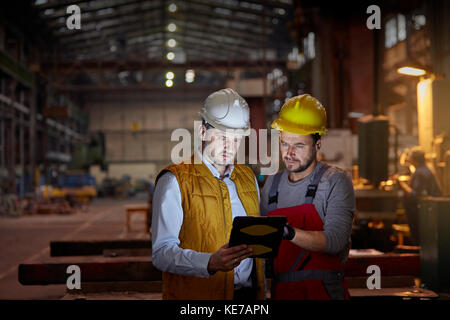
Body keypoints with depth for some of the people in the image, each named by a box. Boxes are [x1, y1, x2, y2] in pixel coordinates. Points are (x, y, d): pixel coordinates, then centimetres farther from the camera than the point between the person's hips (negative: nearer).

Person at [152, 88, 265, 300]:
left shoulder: (248, 177, 13)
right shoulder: (174, 181, -7)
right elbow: (162, 253, -15)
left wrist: (261, 292, 9)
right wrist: (211, 262, -29)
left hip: (248, 293, 5)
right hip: (196, 295, -5)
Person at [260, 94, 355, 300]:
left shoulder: (335, 181, -6)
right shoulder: (272, 184, 10)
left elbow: (335, 240, -19)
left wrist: (289, 232, -31)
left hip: (323, 290, -4)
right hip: (279, 290, 4)